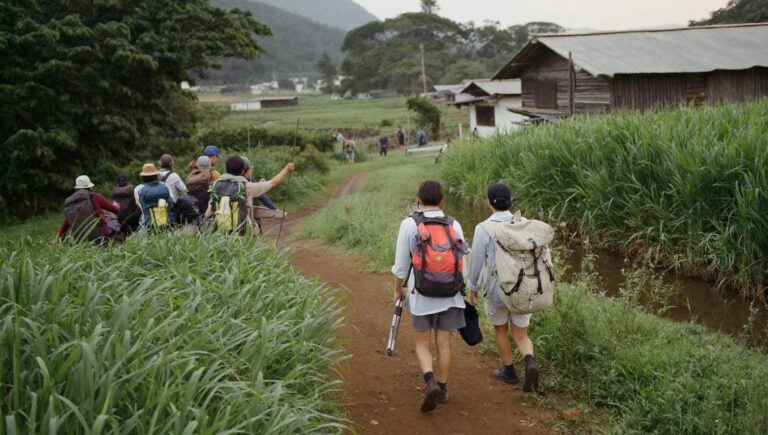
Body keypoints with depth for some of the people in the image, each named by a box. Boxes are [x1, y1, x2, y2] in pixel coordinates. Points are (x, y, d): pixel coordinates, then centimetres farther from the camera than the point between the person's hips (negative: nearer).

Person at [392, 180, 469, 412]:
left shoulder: (409, 224, -11)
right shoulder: (454, 225, -3)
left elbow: (401, 264, -6)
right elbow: (460, 264, 2)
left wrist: (397, 289, 10)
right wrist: (459, 294, 15)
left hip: (422, 296, -2)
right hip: (449, 296, 2)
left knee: (422, 343, 11)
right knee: (444, 343, 14)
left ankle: (431, 383, -9)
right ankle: (442, 389, 23)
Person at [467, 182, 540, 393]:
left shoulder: (483, 229, -14)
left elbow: (476, 261, -8)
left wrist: (473, 288, 7)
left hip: (496, 290, -2)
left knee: (500, 329, 23)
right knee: (521, 336, 13)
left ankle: (509, 371, 33)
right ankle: (530, 363, -14)